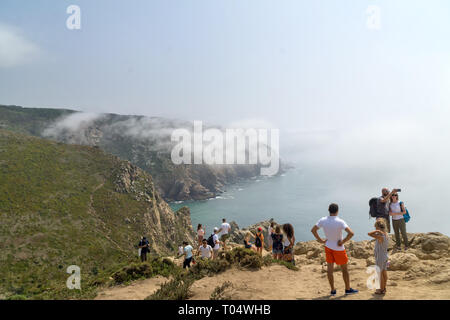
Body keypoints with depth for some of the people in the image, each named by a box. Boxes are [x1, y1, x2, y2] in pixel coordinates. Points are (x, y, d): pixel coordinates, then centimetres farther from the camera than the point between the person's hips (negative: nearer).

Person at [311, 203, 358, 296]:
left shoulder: (323, 220, -10)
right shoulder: (340, 222, -22)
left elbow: (313, 230, -5)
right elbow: (351, 233, -30)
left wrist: (320, 240, 0)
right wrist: (343, 242, -17)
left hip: (328, 246, 4)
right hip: (338, 248, -4)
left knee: (330, 268, 10)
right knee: (344, 269, 13)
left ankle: (333, 290, 18)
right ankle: (348, 289, 25)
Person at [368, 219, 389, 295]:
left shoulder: (380, 236, -26)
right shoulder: (386, 235, 1)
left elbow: (370, 234, -34)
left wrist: (377, 230, -25)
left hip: (380, 258, -8)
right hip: (385, 256, 8)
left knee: (380, 273, 5)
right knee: (384, 272, 17)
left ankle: (381, 289, 14)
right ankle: (384, 288, 29)